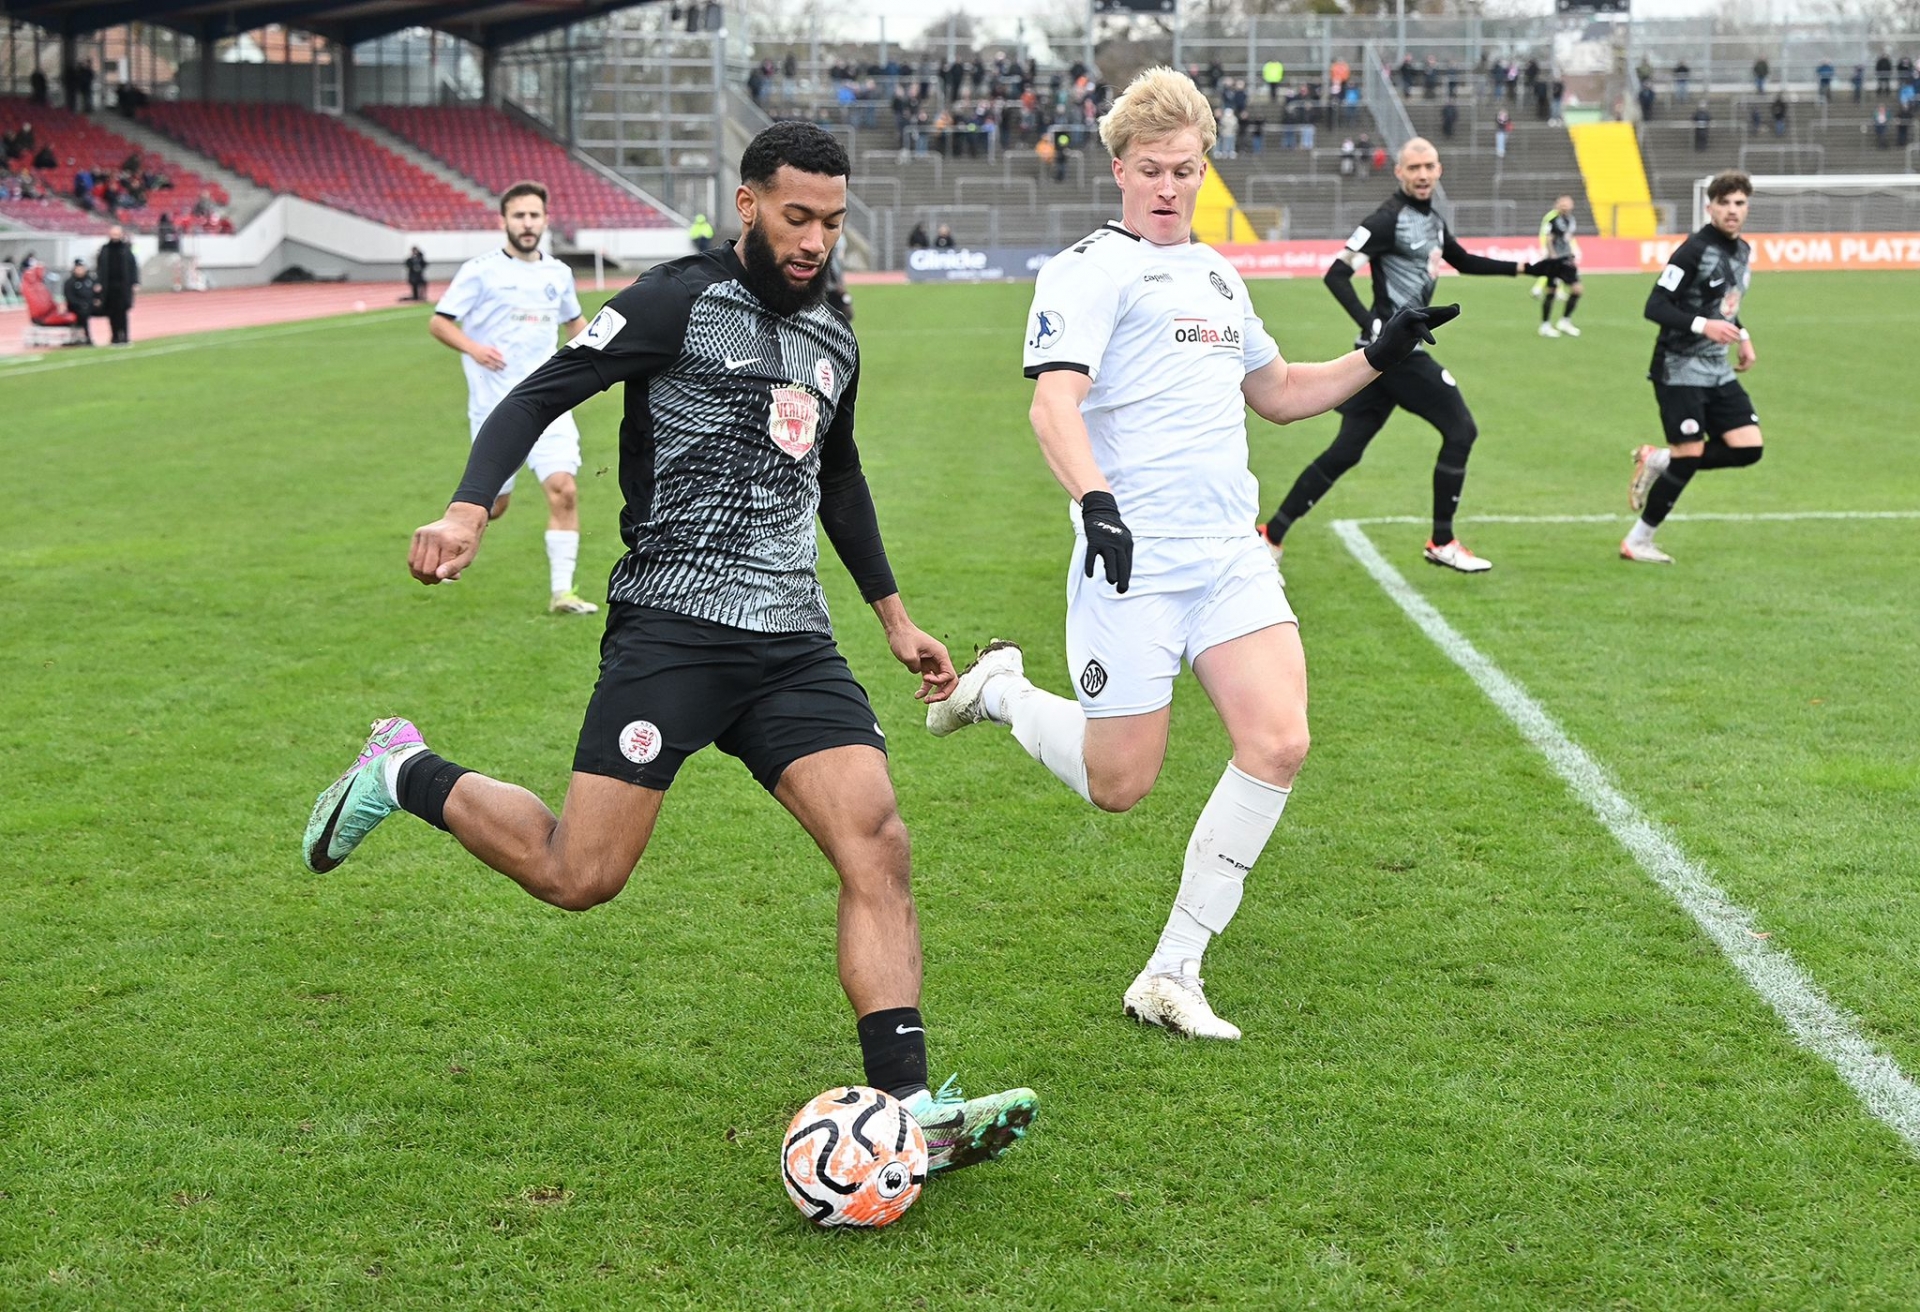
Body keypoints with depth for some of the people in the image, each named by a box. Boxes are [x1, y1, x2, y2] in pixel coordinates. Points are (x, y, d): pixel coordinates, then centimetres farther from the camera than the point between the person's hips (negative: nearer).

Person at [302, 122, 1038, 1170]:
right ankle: (405, 775, 18)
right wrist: (468, 509, -25)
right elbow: (541, 394, -8)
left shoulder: (833, 344, 19)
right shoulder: (680, 301, -3)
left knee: (878, 847, -13)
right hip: (673, 625, -6)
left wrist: (894, 615, 35)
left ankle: (907, 1109, -16)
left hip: (794, 641, 6)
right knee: (578, 876, -9)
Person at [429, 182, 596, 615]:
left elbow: (573, 321, 29)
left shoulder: (558, 273, 11)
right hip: (495, 407, -3)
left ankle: (561, 591, -7)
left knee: (563, 489, -13)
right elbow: (438, 322, -2)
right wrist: (472, 347, -21)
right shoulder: (480, 270, -3)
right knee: (494, 504, 3)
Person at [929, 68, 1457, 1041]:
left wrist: (1381, 355, 22)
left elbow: (1277, 394, 34)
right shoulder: (1092, 269, -4)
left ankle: (1170, 978, 0)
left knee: (1277, 742, -11)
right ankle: (1000, 689, 30)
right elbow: (1054, 403, -17)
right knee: (1119, 785, -2)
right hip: (1132, 560, -6)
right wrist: (1095, 502, -33)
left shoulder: (1218, 274, 20)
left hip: (1230, 554, 6)